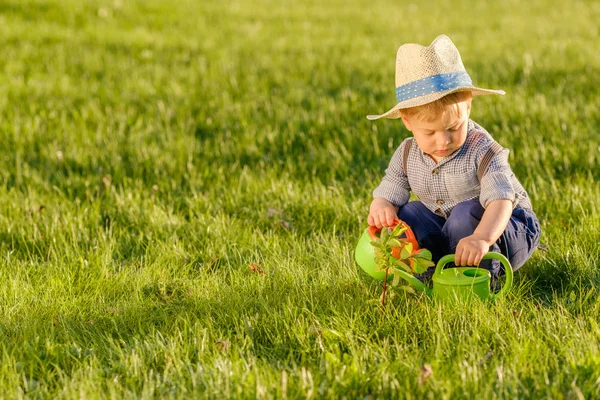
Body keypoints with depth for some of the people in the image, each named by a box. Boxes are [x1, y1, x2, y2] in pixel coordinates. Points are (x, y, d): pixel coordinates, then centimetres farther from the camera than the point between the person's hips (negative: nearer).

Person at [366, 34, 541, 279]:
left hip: (500, 227, -6)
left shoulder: (482, 151, -25)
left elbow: (501, 201, -38)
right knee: (407, 214, -14)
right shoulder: (407, 155, -7)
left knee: (466, 213, -34)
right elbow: (387, 194, -4)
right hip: (447, 226, 6)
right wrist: (380, 208, -32)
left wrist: (481, 238, -59)